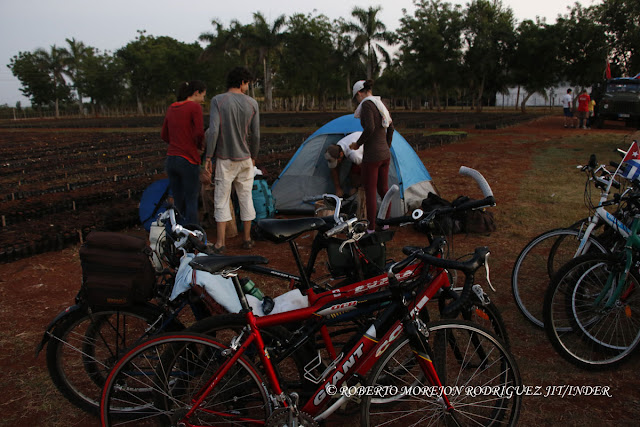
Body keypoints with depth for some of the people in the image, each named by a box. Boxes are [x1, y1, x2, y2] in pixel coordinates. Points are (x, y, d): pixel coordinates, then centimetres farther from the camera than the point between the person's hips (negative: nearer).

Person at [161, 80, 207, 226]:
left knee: (178, 203, 14)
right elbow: (199, 133, -18)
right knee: (191, 204, 3)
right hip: (189, 161, -6)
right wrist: (200, 146, 2)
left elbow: (164, 136, 16)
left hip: (171, 159, 7)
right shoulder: (195, 107, -8)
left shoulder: (171, 108, 13)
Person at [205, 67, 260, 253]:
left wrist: (208, 156, -8)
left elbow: (213, 130, -15)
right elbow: (255, 135, 1)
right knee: (245, 197, 11)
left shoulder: (217, 101, -7)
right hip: (245, 158, 2)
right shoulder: (252, 103, -1)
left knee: (222, 199, 3)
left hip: (224, 159, -2)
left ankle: (220, 242, 2)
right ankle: (247, 238, 19)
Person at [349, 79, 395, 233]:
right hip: (385, 154, 8)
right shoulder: (381, 105, 12)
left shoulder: (366, 105, -14)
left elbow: (369, 128, -25)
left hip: (372, 156, -8)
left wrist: (358, 144, -10)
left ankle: (371, 228, 7)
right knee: (383, 189, 18)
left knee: (370, 192, 0)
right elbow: (391, 128, 18)